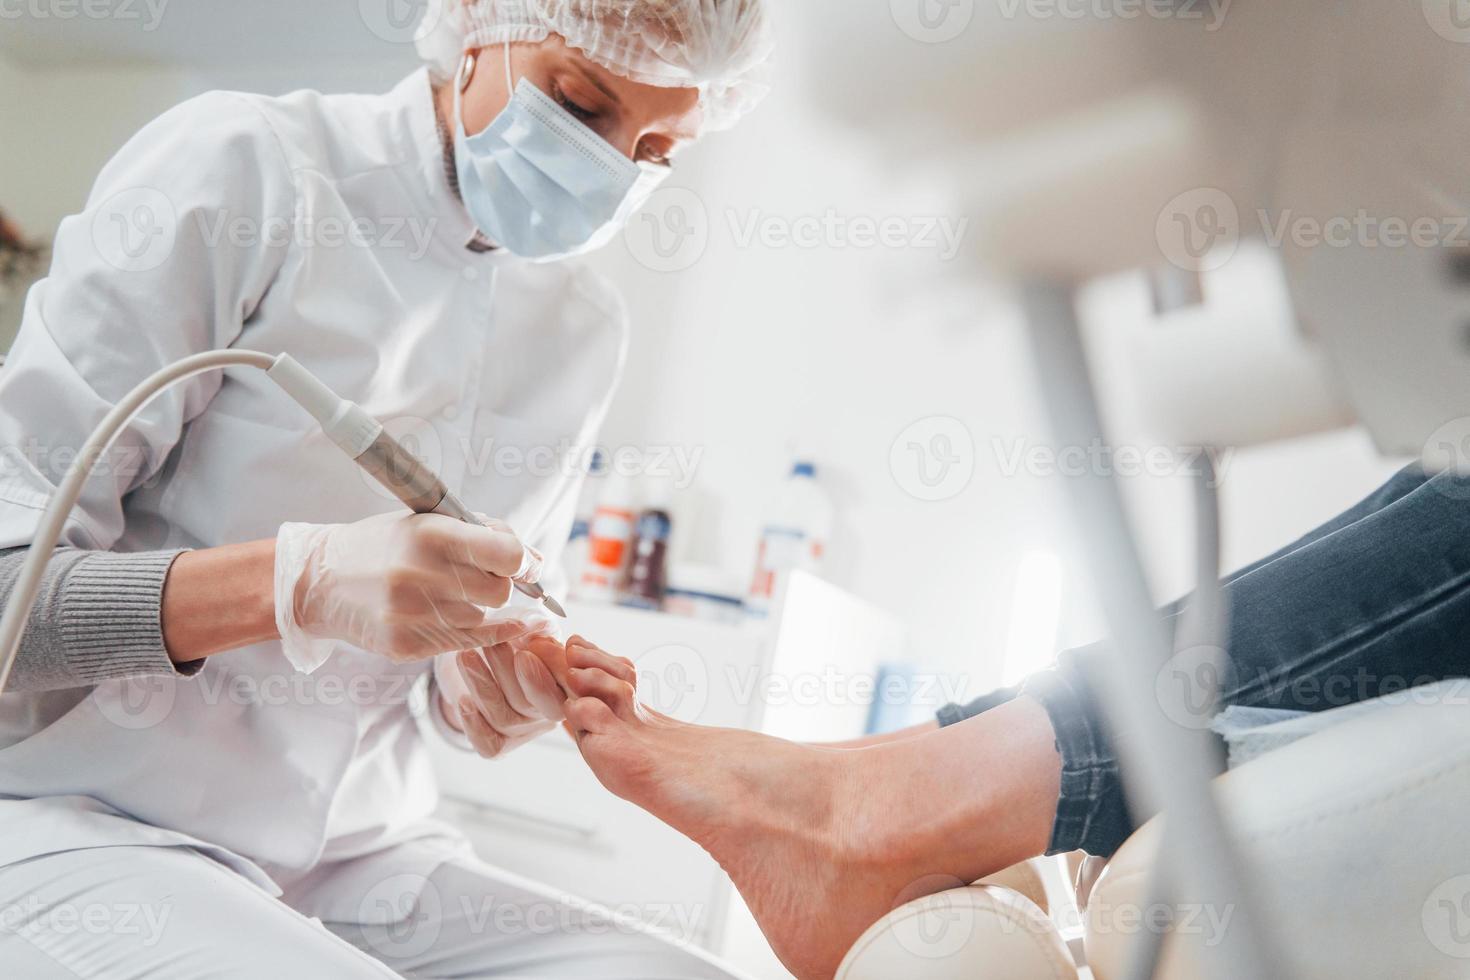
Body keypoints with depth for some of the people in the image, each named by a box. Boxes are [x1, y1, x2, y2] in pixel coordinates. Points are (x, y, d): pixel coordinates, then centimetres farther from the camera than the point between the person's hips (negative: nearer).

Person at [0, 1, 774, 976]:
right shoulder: (238, 161, -11)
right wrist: (302, 579, -31)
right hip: (81, 822, -5)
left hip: (355, 855, 6)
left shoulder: (584, 329, 8)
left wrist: (486, 686, -8)